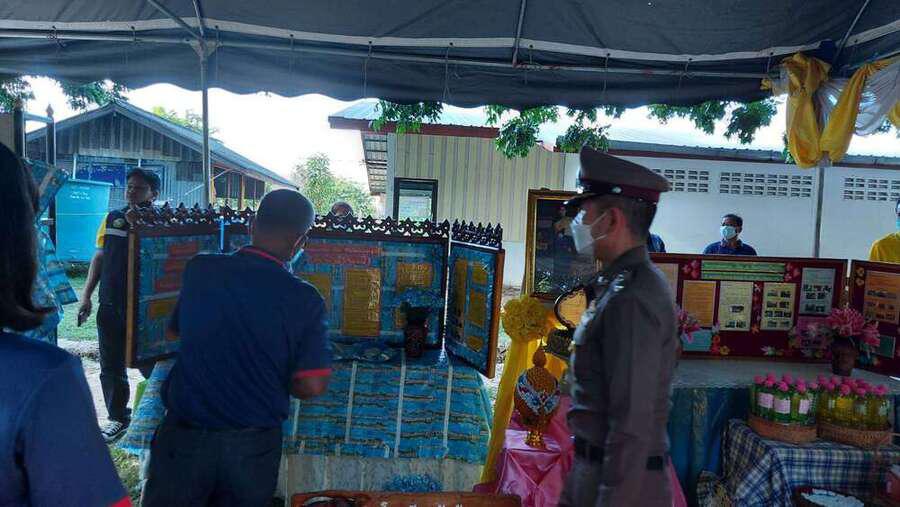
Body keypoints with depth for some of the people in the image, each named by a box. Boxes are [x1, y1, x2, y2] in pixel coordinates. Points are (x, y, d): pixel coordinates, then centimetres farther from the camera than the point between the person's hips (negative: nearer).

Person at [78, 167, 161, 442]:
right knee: (111, 367, 11)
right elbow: (99, 257, 14)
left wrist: (138, 226, -23)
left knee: (148, 362, 1)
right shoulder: (111, 219, 9)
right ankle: (118, 418, 26)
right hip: (110, 304, 5)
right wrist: (86, 295, 10)